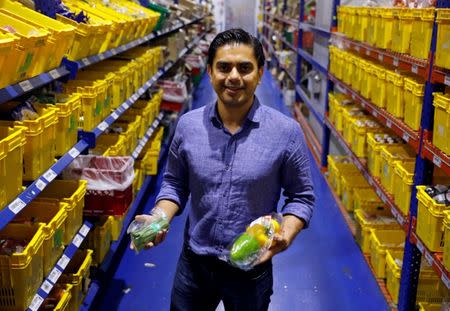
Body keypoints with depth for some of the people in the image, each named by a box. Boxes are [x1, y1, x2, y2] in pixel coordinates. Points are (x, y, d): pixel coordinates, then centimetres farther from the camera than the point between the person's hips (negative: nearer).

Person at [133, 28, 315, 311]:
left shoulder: (287, 132, -13)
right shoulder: (188, 125, -6)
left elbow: (302, 196, -4)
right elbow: (175, 183, 6)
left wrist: (286, 234, -22)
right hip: (194, 263, 2)